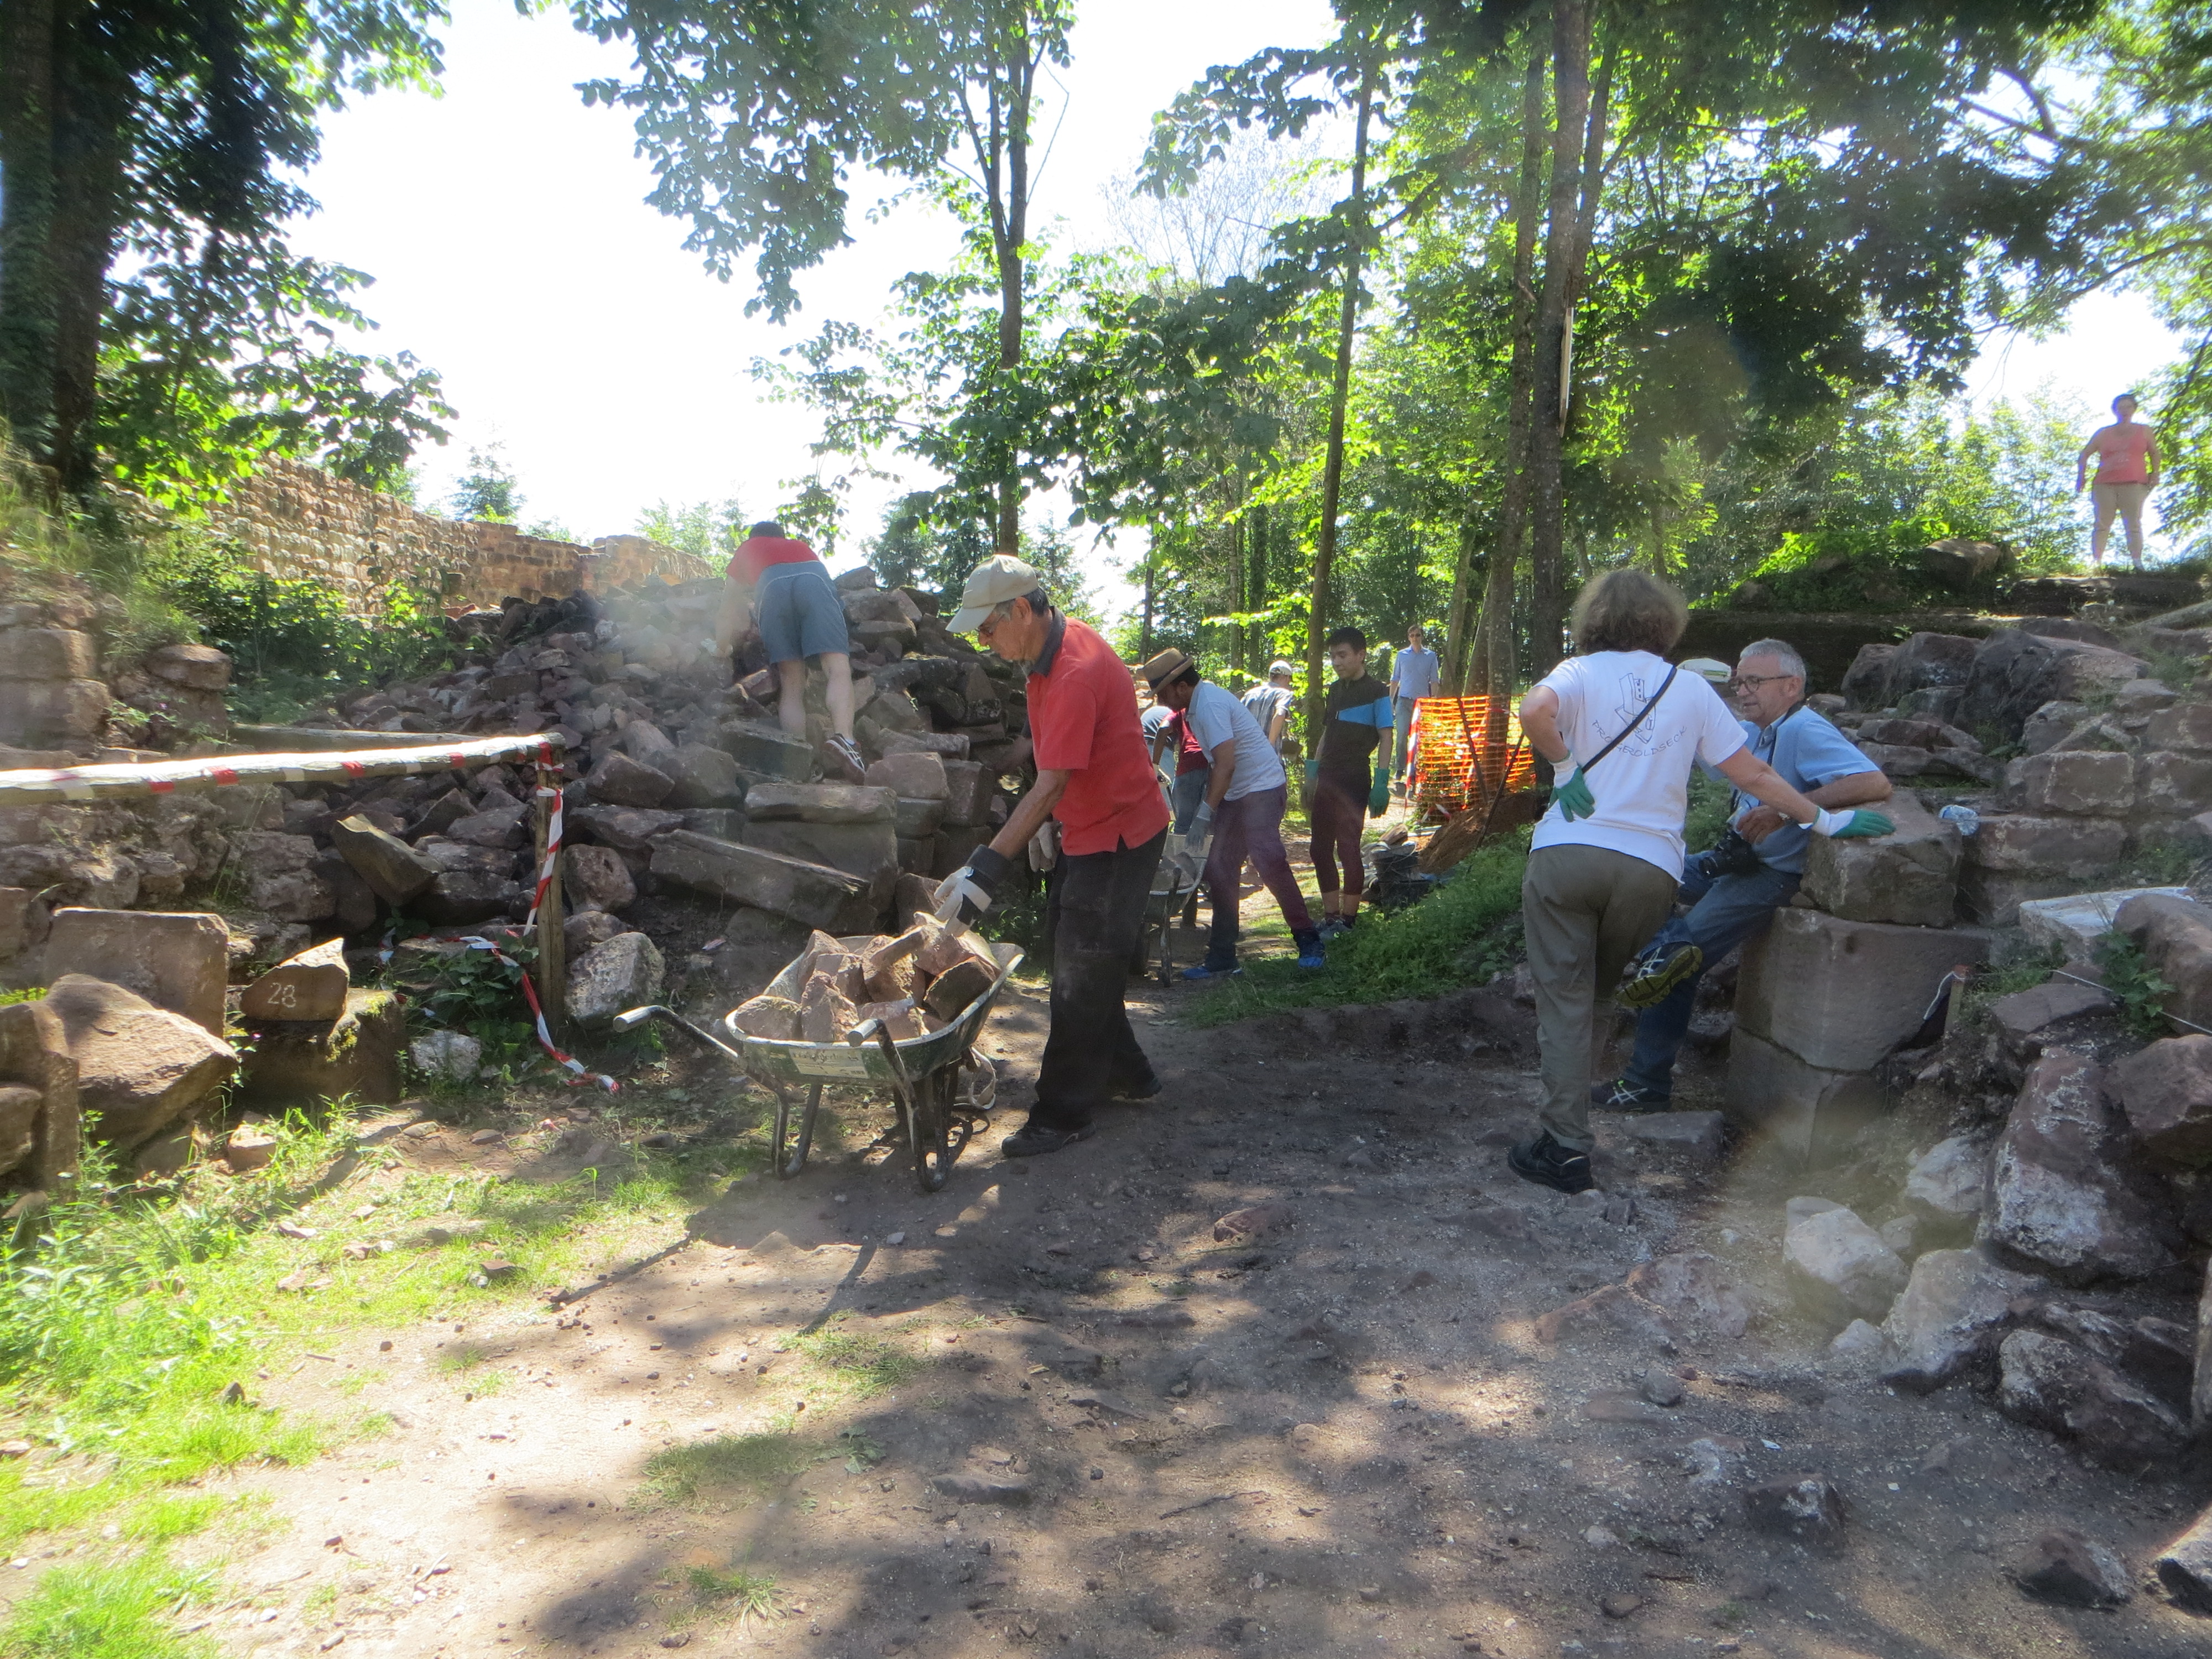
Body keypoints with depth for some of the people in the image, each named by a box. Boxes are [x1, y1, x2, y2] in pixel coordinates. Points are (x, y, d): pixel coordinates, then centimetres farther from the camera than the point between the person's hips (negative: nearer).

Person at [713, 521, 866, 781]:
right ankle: (843, 738, -41)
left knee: (791, 686, 0)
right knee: (838, 669, -15)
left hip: (772, 586, 0)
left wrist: (724, 647, 58)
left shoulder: (748, 549, 41)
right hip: (815, 580, 0)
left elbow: (730, 606, 44)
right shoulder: (801, 546, 45)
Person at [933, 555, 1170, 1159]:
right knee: (1080, 965, 18)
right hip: (1087, 831, 10)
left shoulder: (1076, 674, -28)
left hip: (1117, 839, -10)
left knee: (1081, 979, -4)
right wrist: (1029, 837, 16)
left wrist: (986, 870, -33)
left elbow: (1049, 788, -31)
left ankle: (1065, 1115, 6)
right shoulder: (1051, 652, 4)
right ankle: (1126, 1074, 33)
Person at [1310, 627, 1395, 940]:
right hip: (1326, 779, 8)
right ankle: (1331, 916, 16)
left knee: (1348, 847, -5)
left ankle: (1348, 919, 4)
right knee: (1321, 849, 8)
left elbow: (1385, 738, -11)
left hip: (1354, 781, -8)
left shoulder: (1376, 692, -7)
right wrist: (1312, 772, 18)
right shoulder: (1336, 690, 15)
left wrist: (1381, 782, -18)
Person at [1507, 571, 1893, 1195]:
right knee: (1598, 986, 24)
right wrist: (1822, 820, 21)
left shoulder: (1582, 672, 4)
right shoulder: (1691, 689, 12)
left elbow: (1535, 710, -20)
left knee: (1563, 997, 1)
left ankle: (1567, 1149, -2)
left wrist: (1564, 765, -5)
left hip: (1568, 855, -2)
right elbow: (1753, 774, 12)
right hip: (1650, 868, 2)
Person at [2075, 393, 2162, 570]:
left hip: (2134, 485, 0)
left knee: (2134, 525, -7)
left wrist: (2155, 473, 8)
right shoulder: (2103, 434, 15)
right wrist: (2081, 475, 4)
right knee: (2101, 525, -5)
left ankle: (2137, 563, -11)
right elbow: (2084, 455, 17)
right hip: (2104, 485, 0)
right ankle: (2095, 562, -7)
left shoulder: (2145, 432, 16)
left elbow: (2154, 453, 22)